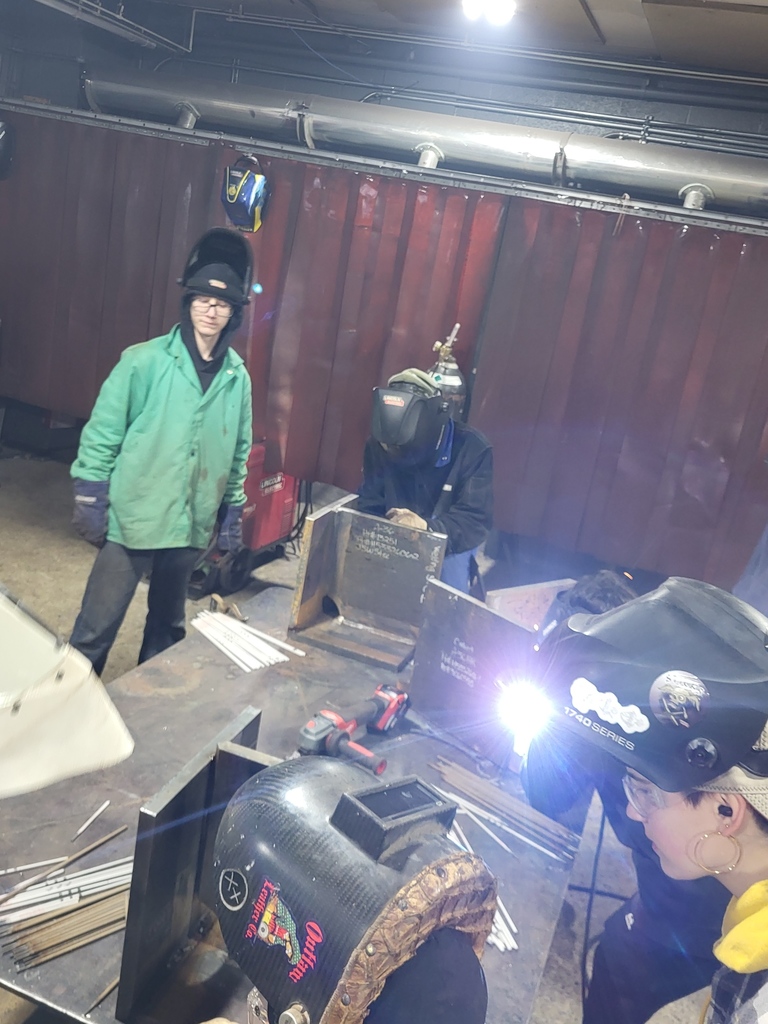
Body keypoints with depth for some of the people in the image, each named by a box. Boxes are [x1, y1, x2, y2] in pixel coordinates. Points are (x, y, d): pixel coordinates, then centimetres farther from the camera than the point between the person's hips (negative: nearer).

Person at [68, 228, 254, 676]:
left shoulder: (237, 378, 3)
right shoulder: (144, 361, -8)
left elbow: (239, 452, 11)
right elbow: (102, 432, -6)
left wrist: (233, 510, 12)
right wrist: (90, 498, -8)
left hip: (192, 525, 4)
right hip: (133, 517, -4)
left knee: (168, 624, 19)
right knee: (97, 627, 2)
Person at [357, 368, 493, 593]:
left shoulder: (472, 449, -23)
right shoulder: (379, 444, -12)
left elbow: (475, 521, -27)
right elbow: (369, 506, -7)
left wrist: (427, 528, -46)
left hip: (448, 546, -2)